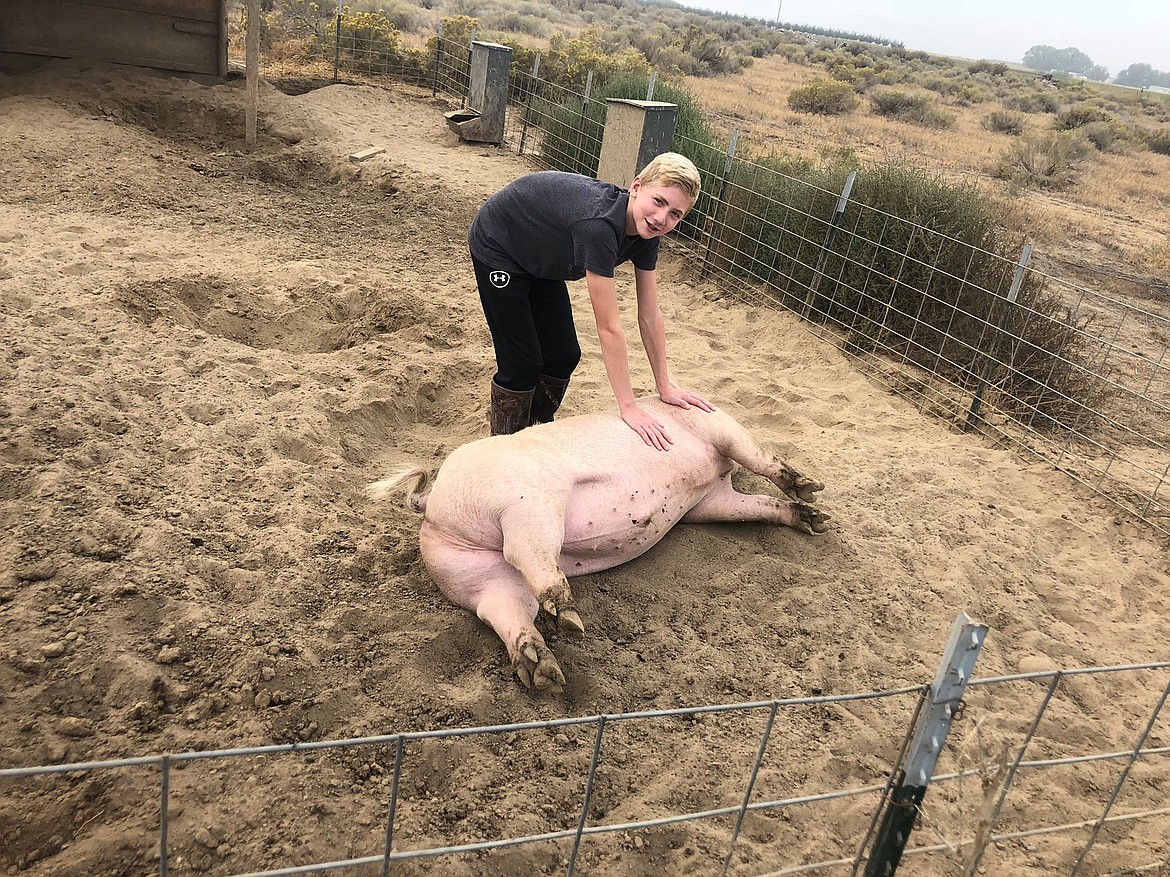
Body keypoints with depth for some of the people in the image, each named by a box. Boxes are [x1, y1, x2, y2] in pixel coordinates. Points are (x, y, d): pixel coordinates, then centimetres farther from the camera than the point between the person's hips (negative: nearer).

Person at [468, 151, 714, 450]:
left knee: (564, 356, 6)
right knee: (522, 362, -7)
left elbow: (650, 315, -7)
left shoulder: (645, 234, -16)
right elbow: (608, 328, -37)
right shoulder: (599, 224, -40)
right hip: (496, 248, -8)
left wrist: (665, 386, -4)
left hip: (540, 262, 8)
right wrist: (628, 408, -31)